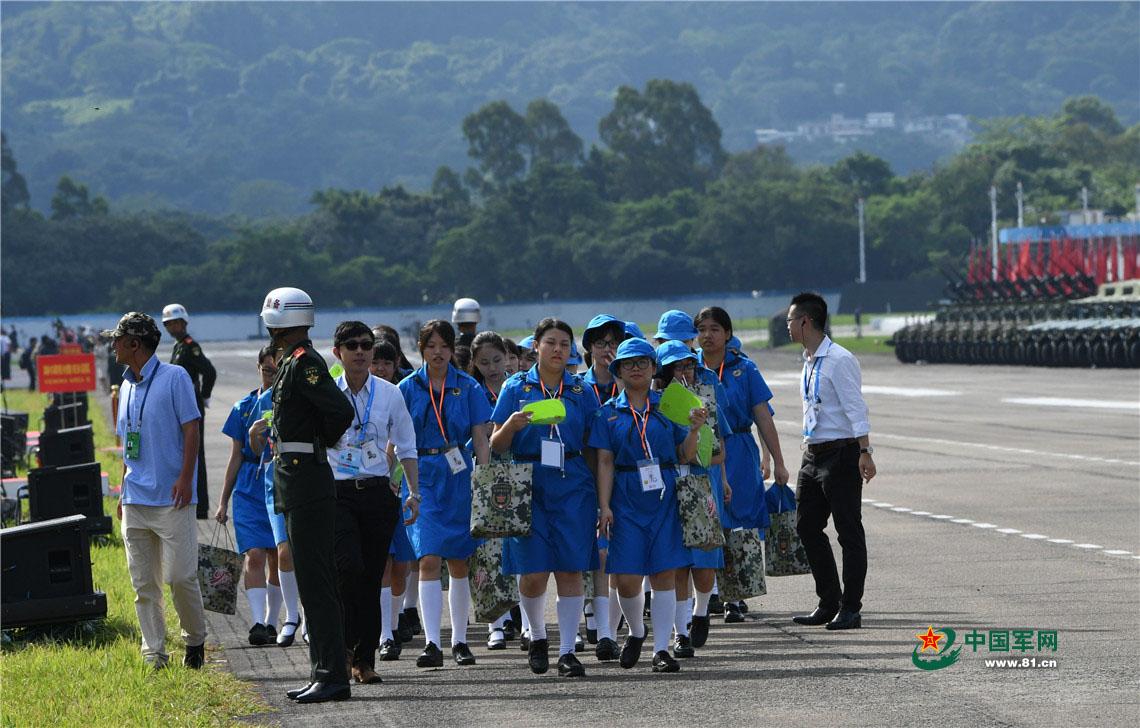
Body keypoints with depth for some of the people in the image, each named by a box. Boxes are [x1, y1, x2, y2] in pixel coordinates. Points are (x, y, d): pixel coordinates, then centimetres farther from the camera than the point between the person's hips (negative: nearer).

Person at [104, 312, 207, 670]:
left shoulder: (174, 377, -5)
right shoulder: (127, 387, 16)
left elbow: (191, 429, -8)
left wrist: (185, 478, -16)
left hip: (171, 498, -7)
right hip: (135, 501, 7)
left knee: (180, 576, -7)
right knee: (143, 582, 4)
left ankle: (195, 640, 12)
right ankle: (154, 653, 6)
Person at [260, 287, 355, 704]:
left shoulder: (302, 363, -14)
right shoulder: (293, 362, 16)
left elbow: (341, 412, -23)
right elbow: (337, 412, 23)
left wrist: (321, 442, -6)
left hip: (305, 480, -11)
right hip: (296, 482, 11)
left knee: (315, 583, -9)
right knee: (313, 582, 13)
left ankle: (331, 677, -8)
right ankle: (324, 674, 18)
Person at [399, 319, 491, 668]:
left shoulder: (468, 388, 3)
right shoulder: (408, 388, 4)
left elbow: (480, 440, 2)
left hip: (459, 477, 1)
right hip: (422, 477, -1)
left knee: (459, 562, 7)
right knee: (429, 560, -12)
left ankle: (459, 641, 18)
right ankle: (432, 643, -17)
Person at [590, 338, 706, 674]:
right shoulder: (609, 413, 7)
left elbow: (685, 456, 8)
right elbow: (605, 462, 2)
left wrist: (694, 429, -10)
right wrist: (604, 506, -7)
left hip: (665, 498, 0)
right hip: (626, 501, 0)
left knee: (664, 576, -3)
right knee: (627, 580, -4)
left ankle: (661, 649, 3)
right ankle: (636, 632, 24)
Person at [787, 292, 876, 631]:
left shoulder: (839, 360, -13)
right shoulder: (810, 362, 15)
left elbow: (855, 408, -19)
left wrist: (865, 452, -26)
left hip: (841, 453, -10)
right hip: (813, 453, 10)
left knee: (849, 531, -3)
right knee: (806, 526, 11)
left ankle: (850, 609, 0)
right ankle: (829, 603, 19)